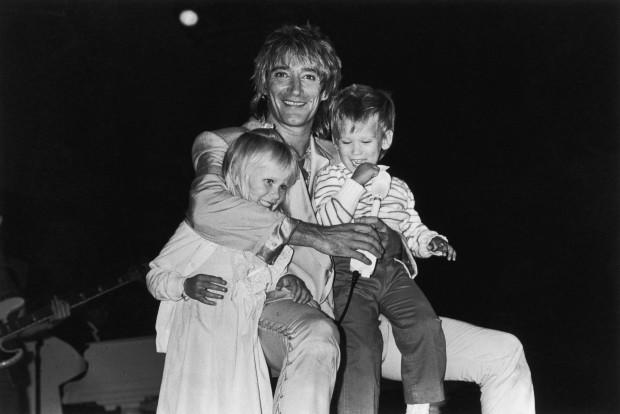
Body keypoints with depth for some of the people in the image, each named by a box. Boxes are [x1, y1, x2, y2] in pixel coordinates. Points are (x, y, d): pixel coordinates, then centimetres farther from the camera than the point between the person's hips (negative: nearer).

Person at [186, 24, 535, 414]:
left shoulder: (340, 158, 19)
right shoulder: (224, 144, 3)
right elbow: (207, 209, -20)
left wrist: (391, 242, -6)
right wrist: (319, 236, -23)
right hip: (281, 310, -5)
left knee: (505, 353, -2)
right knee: (316, 336, -42)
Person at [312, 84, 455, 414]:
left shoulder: (398, 188, 20)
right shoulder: (330, 177, 6)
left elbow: (411, 230, 28)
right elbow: (326, 221, -10)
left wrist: (431, 241, 7)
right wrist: (356, 184, -15)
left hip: (393, 270, 4)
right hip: (349, 273, -4)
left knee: (425, 324, -17)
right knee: (361, 343, -20)